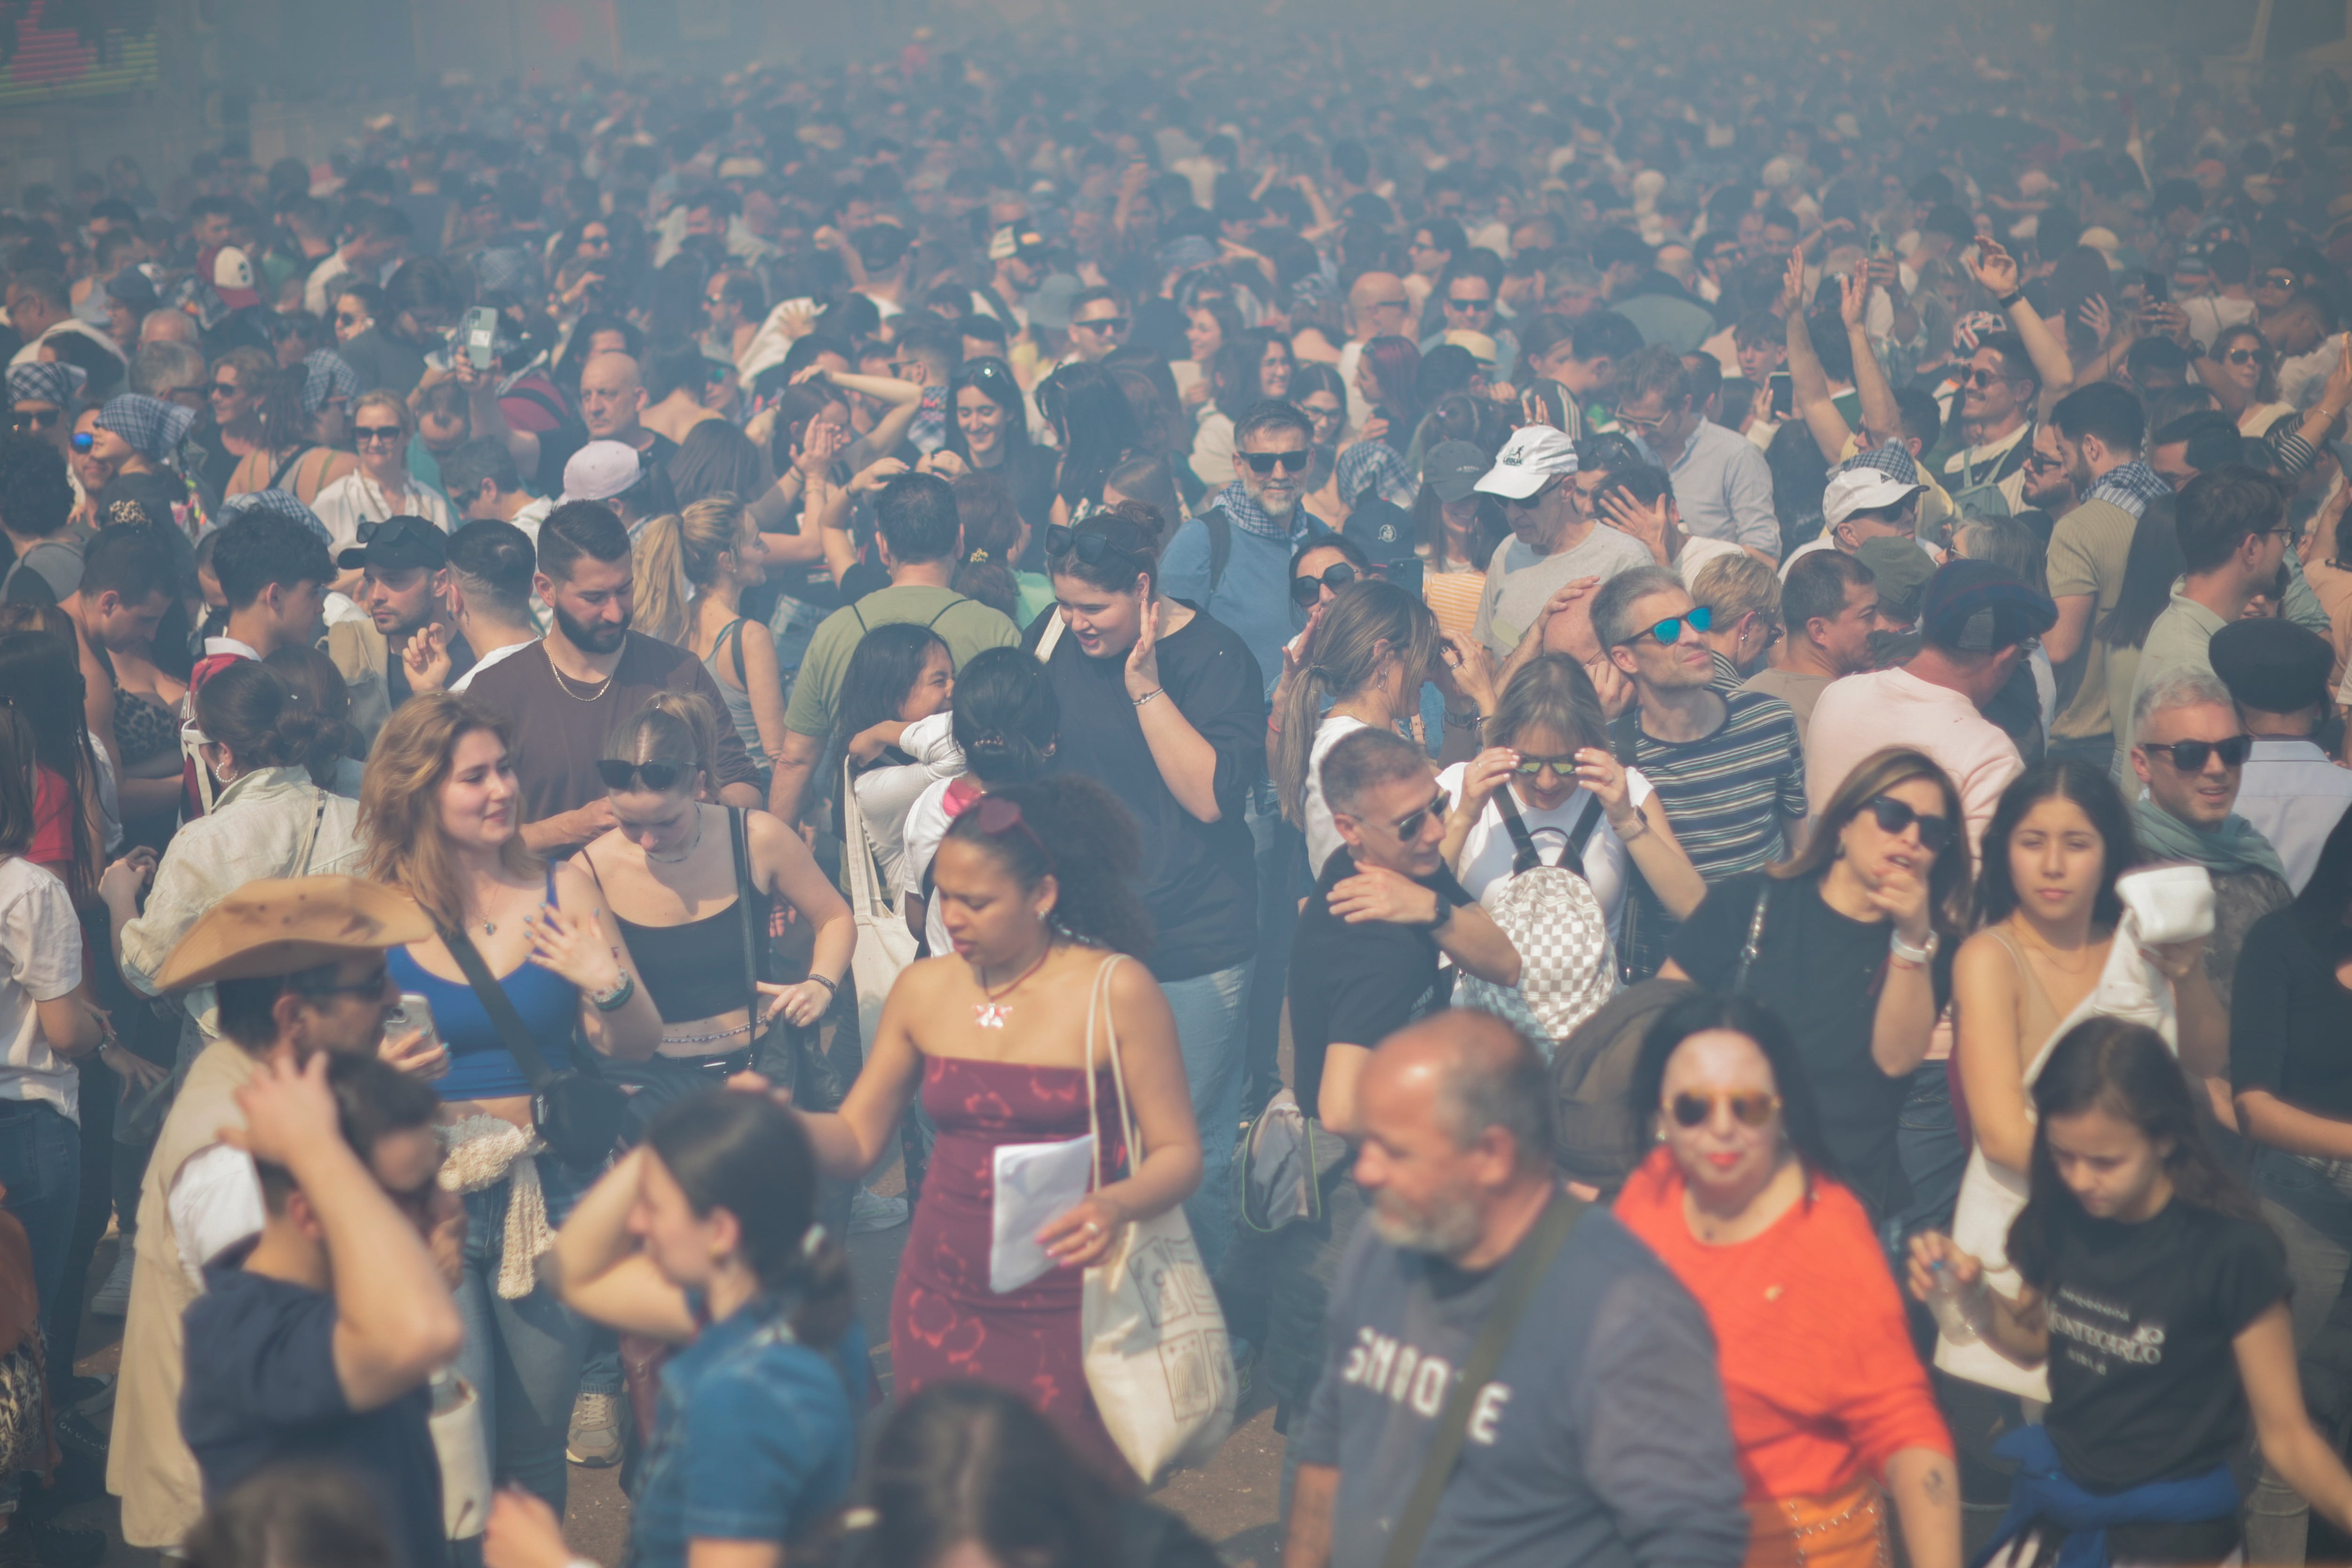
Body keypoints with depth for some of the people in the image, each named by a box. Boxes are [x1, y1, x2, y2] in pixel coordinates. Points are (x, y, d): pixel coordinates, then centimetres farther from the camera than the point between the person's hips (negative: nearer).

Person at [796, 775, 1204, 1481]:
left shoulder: (1116, 991, -8)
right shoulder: (924, 989, 5)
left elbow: (1177, 1154, -7)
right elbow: (855, 1139, 8)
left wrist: (1116, 1205, -27)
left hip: (1069, 1312, -4)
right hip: (944, 1307, 4)